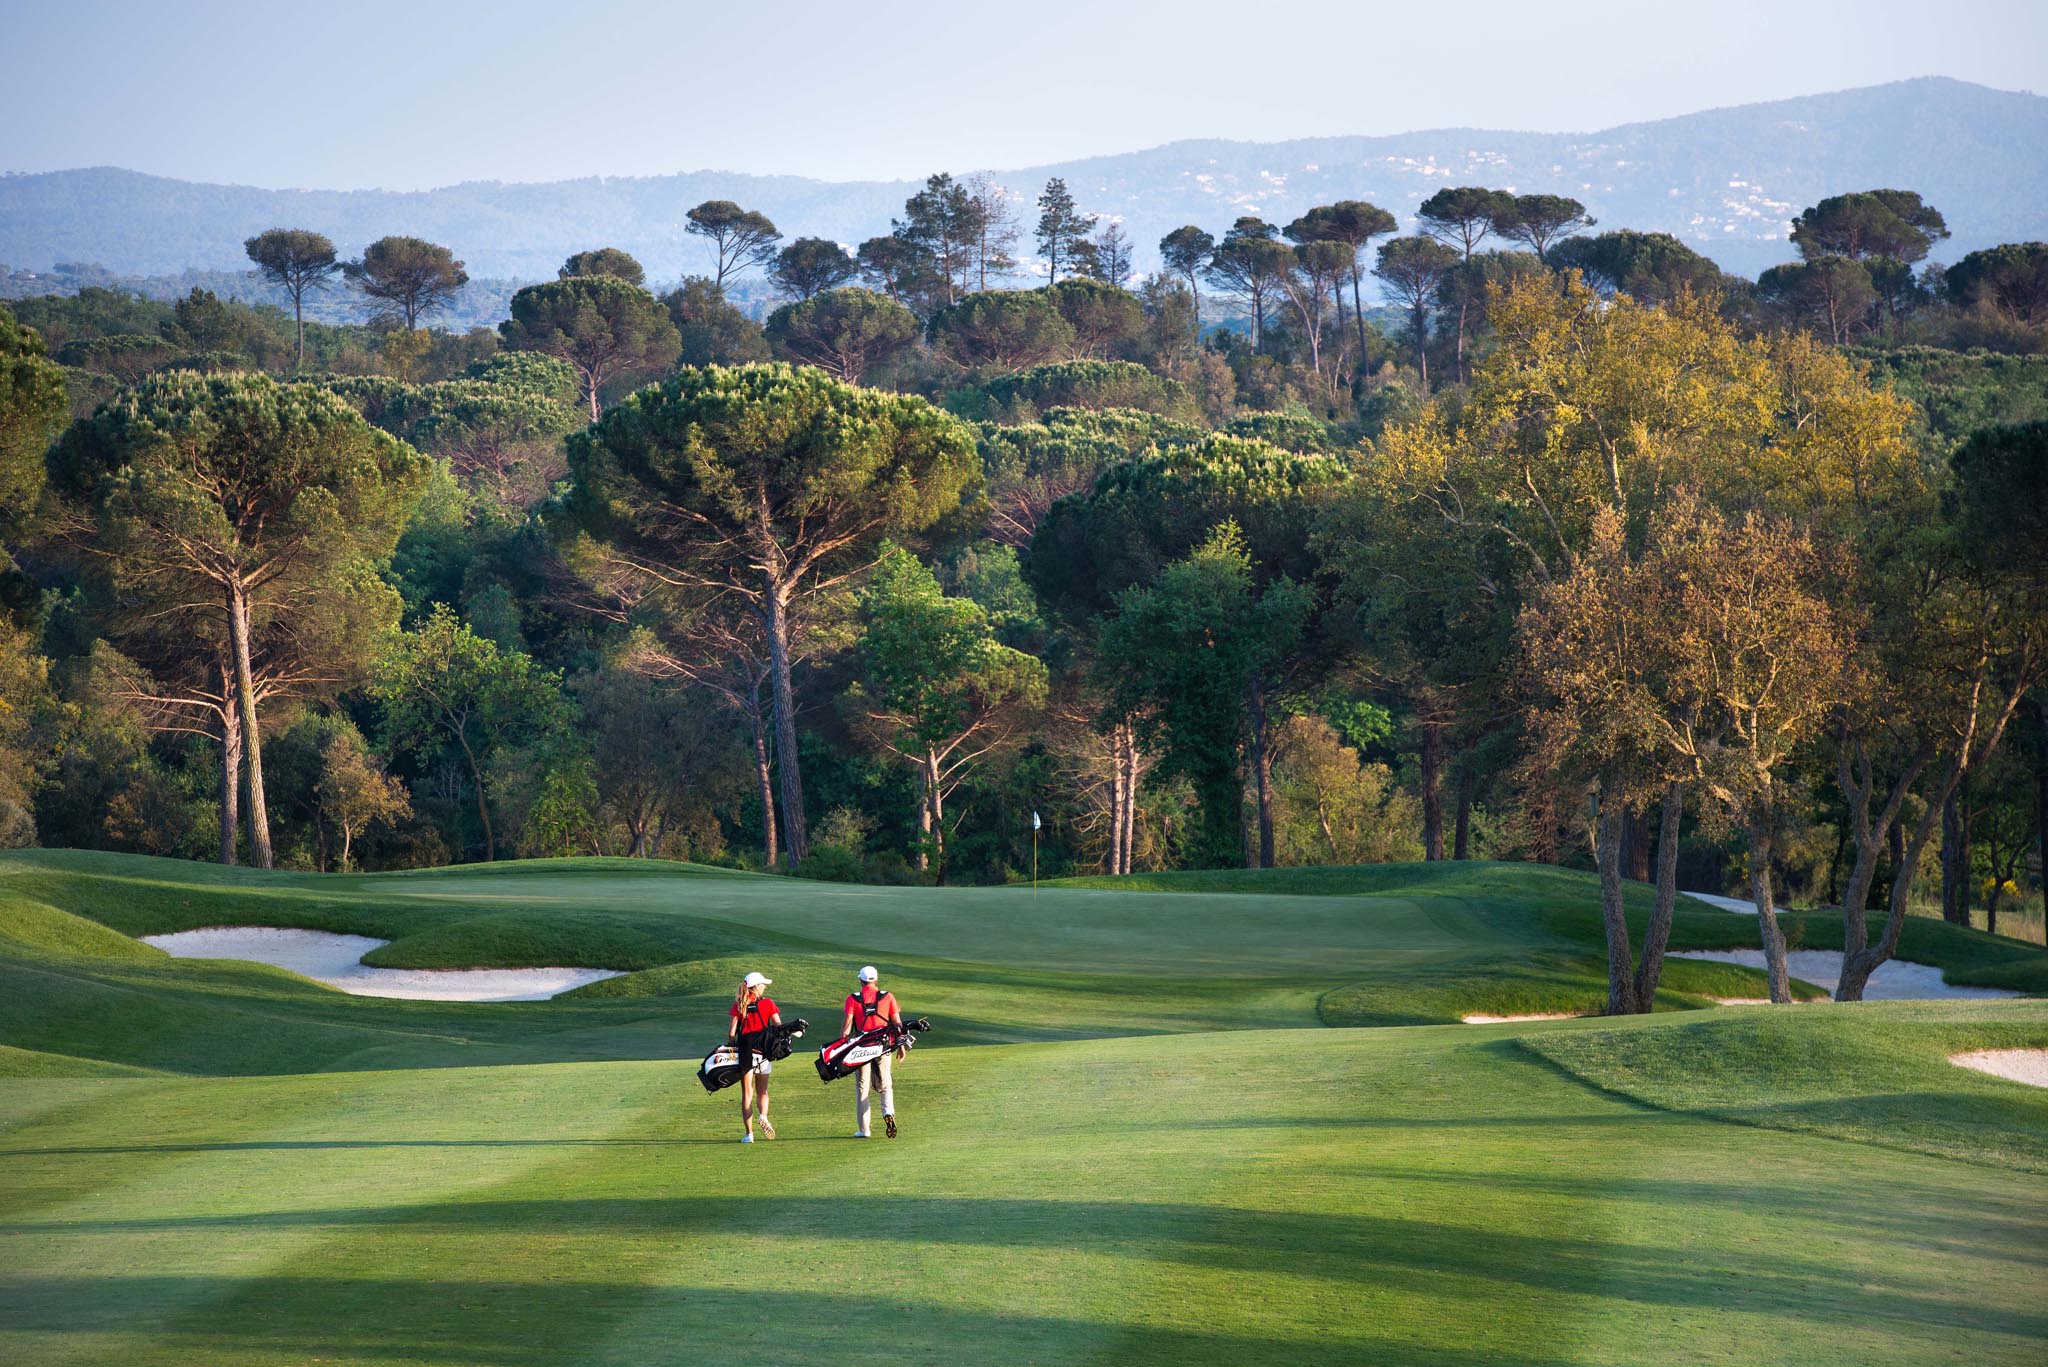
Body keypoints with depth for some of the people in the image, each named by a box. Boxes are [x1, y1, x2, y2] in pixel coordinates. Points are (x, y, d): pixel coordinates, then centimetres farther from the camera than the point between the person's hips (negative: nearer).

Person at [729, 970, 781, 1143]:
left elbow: (732, 1029, -1)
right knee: (762, 1090, 13)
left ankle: (749, 1133, 2)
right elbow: (778, 1026, -5)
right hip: (763, 1050, 0)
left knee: (747, 1092, 6)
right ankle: (763, 1115, -19)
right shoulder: (768, 1003, -1)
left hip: (744, 1050, 0)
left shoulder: (738, 1004, 1)